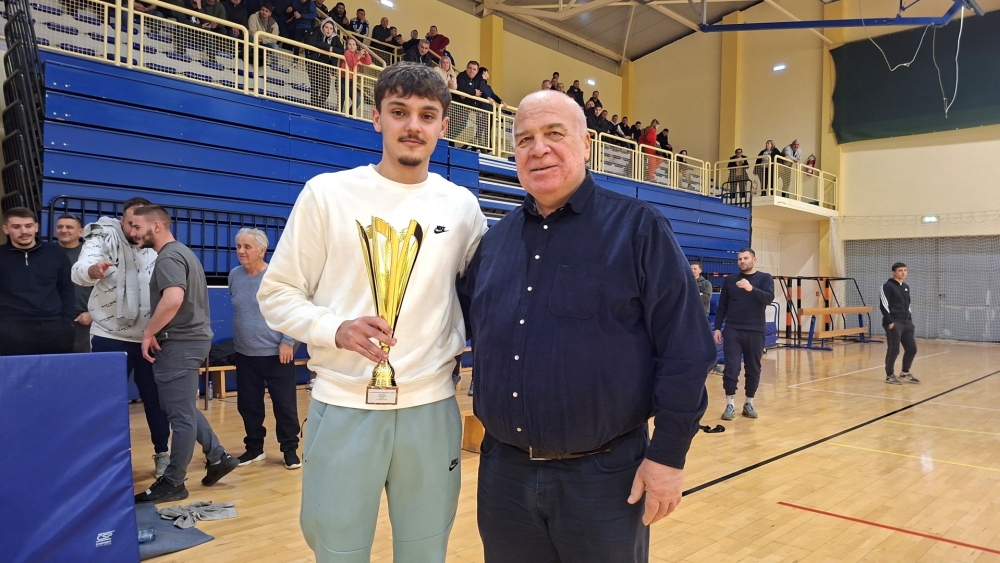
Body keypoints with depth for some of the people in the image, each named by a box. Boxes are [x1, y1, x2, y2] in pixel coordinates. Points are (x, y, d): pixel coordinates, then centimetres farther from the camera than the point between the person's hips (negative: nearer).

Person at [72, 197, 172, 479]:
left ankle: (162, 453, 24)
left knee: (155, 397, 10)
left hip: (149, 338, 3)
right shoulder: (103, 238, -6)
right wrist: (94, 269, -48)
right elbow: (79, 270, -24)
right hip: (110, 337, -3)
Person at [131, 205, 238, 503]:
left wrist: (148, 332, -20)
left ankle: (172, 483, 9)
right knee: (184, 408, 20)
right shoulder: (182, 252, 17)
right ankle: (218, 457, 23)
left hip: (179, 342, -10)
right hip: (192, 338, 10)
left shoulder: (168, 257, -16)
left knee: (180, 414, -1)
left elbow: (173, 299, -32)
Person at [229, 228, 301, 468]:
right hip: (245, 354, 5)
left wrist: (287, 341, -15)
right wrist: (239, 335, 17)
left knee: (284, 404, 2)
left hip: (276, 353, -5)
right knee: (248, 404, 12)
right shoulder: (234, 276, 4)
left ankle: (290, 449, 16)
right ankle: (254, 447, 28)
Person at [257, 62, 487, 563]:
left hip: (432, 408, 2)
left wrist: (455, 346, -1)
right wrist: (337, 329, -17)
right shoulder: (327, 193, -2)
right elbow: (276, 294, -1)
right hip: (343, 407, -2)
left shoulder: (461, 206, 5)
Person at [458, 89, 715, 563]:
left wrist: (668, 455, -11)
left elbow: (685, 350, -10)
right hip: (504, 471, 4)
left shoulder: (639, 228, -7)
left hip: (605, 474, -4)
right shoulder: (494, 239, 7)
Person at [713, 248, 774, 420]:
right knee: (731, 368, -4)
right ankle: (730, 405, 2)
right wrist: (718, 328, 2)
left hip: (755, 332, 0)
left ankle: (749, 403, 20)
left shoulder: (765, 278, 3)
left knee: (753, 369, 7)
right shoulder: (730, 280, 7)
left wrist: (751, 288, -31)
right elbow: (722, 306, 9)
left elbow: (769, 298, -15)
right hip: (732, 330, 0)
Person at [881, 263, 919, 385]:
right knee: (893, 349, -6)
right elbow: (883, 305, -14)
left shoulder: (906, 287, 17)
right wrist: (890, 322, -18)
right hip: (894, 323, -8)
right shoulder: (887, 286, -9)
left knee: (912, 348, 9)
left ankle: (905, 373, 24)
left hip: (906, 323, 8)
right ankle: (890, 376, 5)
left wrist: (910, 320, 17)